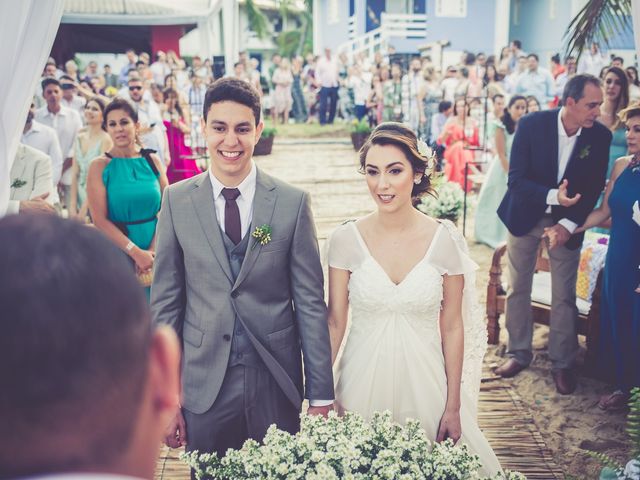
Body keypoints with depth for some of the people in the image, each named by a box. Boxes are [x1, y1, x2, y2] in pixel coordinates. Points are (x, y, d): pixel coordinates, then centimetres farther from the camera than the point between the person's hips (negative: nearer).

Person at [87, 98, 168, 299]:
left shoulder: (153, 161, 5)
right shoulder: (99, 166, -2)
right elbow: (100, 220, -10)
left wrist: (152, 250, -12)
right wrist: (136, 252, -16)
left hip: (152, 253, 2)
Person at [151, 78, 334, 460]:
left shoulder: (293, 202, -4)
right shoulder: (177, 201, -1)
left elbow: (310, 304, -2)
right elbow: (165, 303, 2)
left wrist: (321, 396, -2)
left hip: (276, 384, 0)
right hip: (203, 385, 1)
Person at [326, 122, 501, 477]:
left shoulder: (445, 240, -7)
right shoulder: (346, 239, -7)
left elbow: (452, 327, -2)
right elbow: (335, 321, -2)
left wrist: (453, 408, -1)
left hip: (423, 378, 0)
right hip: (363, 378, 0)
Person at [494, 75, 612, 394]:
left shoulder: (600, 136, -12)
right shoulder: (531, 124, -18)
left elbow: (594, 188, -6)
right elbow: (516, 179, -18)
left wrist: (569, 224, -17)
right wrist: (553, 196, -32)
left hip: (567, 222, 0)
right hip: (525, 215, 0)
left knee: (564, 296, 3)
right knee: (517, 289, 9)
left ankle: (562, 362, 18)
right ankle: (519, 353, 26)